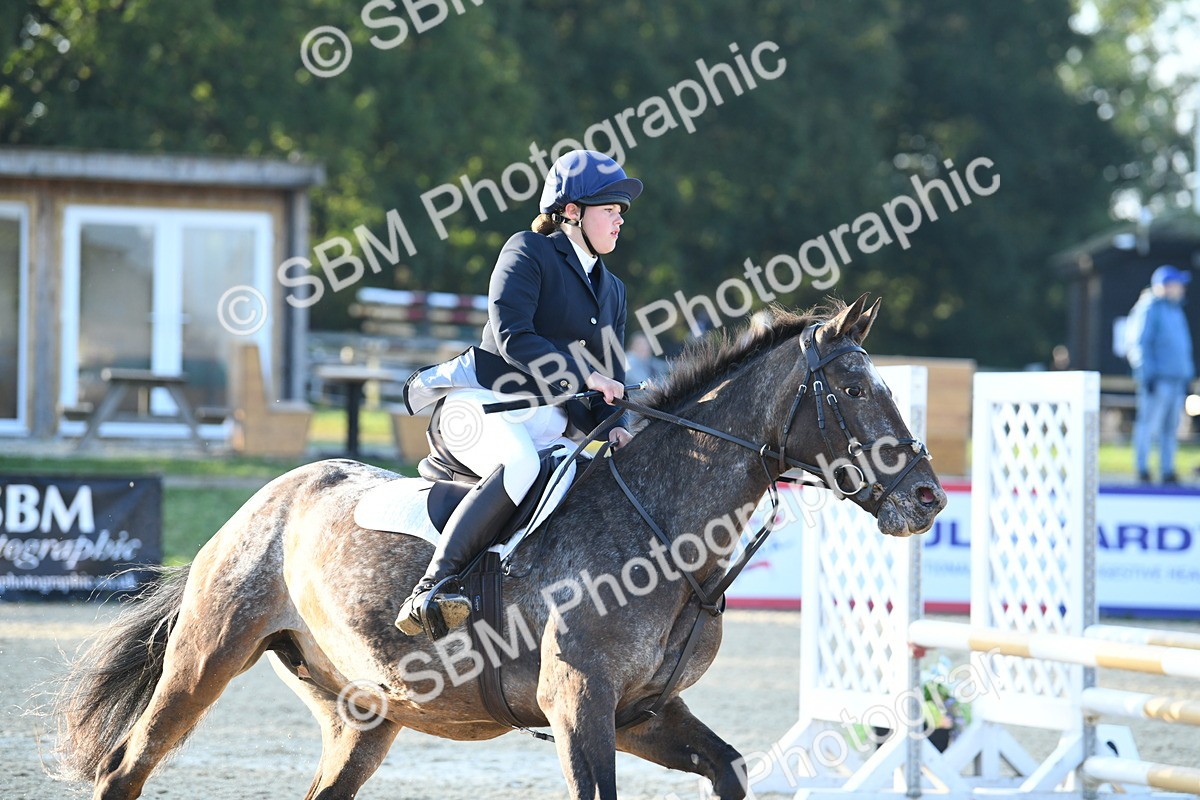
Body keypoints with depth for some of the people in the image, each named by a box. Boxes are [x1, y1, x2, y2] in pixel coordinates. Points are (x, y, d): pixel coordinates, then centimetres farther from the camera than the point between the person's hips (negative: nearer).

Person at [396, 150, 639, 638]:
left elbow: (612, 377, 19)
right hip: (482, 404, -7)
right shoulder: (528, 252, 1)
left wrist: (616, 427, -3)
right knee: (519, 464, -40)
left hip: (550, 427, 8)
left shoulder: (612, 291, 23)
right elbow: (511, 334, -14)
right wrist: (580, 377, -20)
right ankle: (429, 591, -44)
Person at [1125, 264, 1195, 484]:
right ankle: (1142, 469, -6)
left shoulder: (1176, 311, 20)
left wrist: (1187, 375, 21)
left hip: (1177, 379, 8)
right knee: (1149, 423, -9)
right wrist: (1148, 375, -15)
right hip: (1157, 379, -8)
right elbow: (1141, 344, -10)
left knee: (1170, 426, 7)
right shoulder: (1149, 309, -6)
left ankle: (1168, 470, 10)